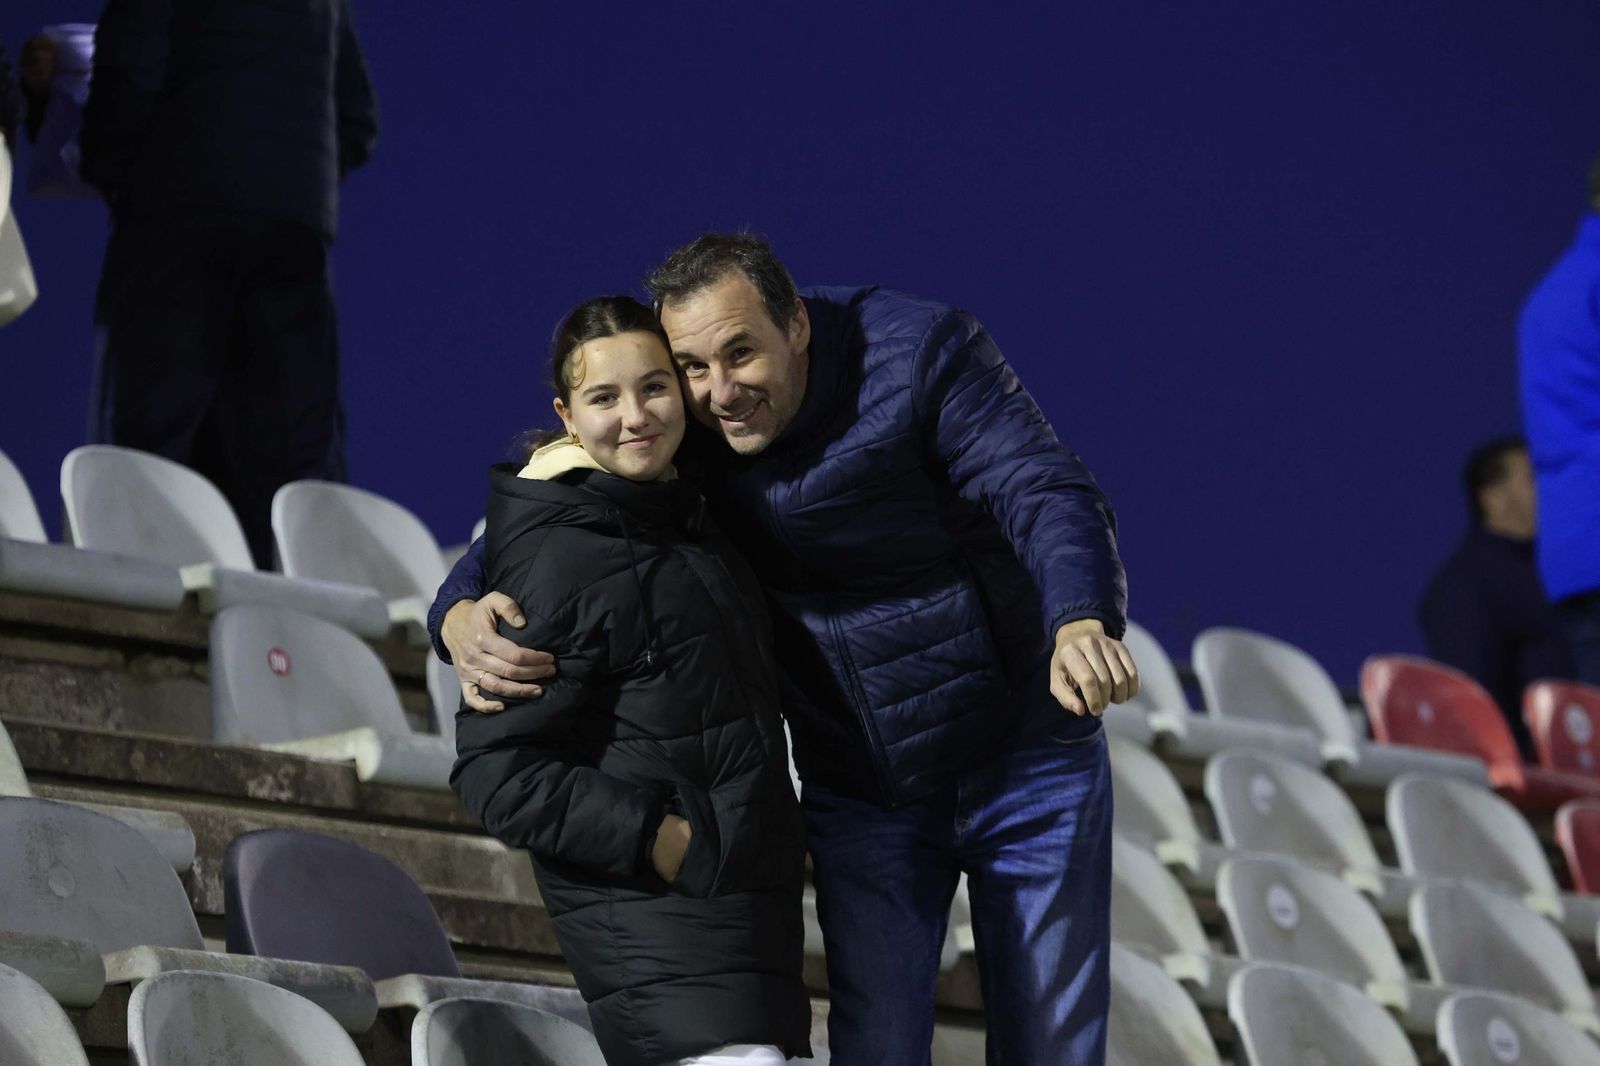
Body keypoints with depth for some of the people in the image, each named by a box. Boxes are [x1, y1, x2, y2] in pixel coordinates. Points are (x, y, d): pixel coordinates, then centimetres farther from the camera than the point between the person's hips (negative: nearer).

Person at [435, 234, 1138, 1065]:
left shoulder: (918, 354, -20)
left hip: (1029, 770, -2)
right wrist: (461, 616, -30)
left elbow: (1046, 493, -30)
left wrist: (1080, 622, -52)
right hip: (863, 802, 2)